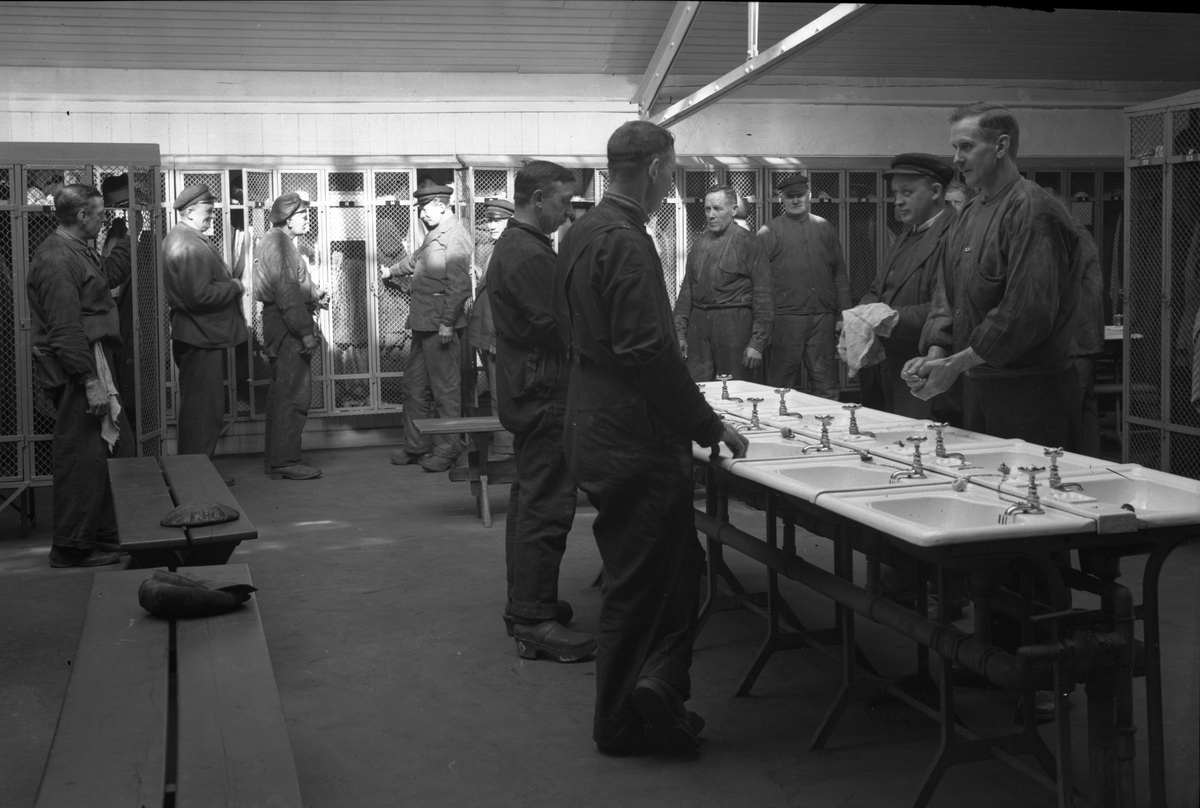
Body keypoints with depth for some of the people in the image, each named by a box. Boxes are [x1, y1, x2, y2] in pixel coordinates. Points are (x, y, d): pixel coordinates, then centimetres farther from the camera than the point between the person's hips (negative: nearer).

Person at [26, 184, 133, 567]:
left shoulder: (77, 251, 15)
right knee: (82, 457, -5)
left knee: (119, 449, 15)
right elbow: (65, 329, -23)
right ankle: (72, 548, 4)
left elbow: (110, 275, 33)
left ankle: (109, 535, 25)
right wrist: (90, 382, -24)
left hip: (94, 365, 11)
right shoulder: (56, 259, -18)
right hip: (74, 372, -11)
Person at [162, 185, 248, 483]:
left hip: (198, 335, 11)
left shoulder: (178, 238, 16)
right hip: (201, 337, -11)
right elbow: (200, 295, -26)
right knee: (203, 407, -5)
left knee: (200, 406, 16)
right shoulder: (189, 246, -19)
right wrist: (234, 287, -13)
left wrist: (230, 283, 11)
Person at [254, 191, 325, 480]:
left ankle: (275, 457, 22)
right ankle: (285, 460, -8)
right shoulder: (279, 242, -14)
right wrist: (305, 332, -22)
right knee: (294, 393, -10)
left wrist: (312, 295, 7)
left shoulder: (275, 240, 20)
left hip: (278, 323, 11)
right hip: (288, 327, -11)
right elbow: (286, 291, -21)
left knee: (282, 391, 15)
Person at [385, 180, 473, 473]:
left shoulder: (454, 238, -15)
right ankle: (416, 446, 25)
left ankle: (447, 450, 7)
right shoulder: (435, 235, 17)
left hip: (441, 327, -10)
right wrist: (392, 271, 53)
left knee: (445, 389, -1)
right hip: (424, 325, 10)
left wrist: (447, 323, -24)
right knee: (414, 384, 15)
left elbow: (459, 285, -22)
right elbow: (416, 260, 37)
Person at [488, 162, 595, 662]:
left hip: (526, 391, 11)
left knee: (530, 499, 17)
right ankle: (535, 621, -6)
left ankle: (524, 603, 26)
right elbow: (558, 326, -21)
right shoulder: (528, 255, -18)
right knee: (547, 506, -9)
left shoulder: (512, 246, 16)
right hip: (542, 393, -11)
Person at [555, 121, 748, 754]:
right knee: (643, 582, 2)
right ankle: (623, 723, 9)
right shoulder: (626, 244, -20)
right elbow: (650, 353, -25)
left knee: (675, 567, 16)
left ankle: (654, 690, 17)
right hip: (636, 441, -10)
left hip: (596, 433, 10)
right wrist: (709, 426, -15)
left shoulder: (580, 233, 11)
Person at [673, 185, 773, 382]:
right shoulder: (699, 242, 13)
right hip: (698, 325, 5)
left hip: (735, 324, -4)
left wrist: (757, 342, -12)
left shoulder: (747, 242, -3)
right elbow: (686, 289, 16)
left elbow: (763, 296, -7)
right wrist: (680, 331, 9)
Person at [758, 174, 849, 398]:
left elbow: (840, 274, 15)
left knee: (828, 386, 4)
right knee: (782, 386, 1)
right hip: (786, 318, -3)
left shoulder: (824, 228, 14)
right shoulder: (769, 232, 3)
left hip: (823, 317, 3)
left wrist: (843, 316, 8)